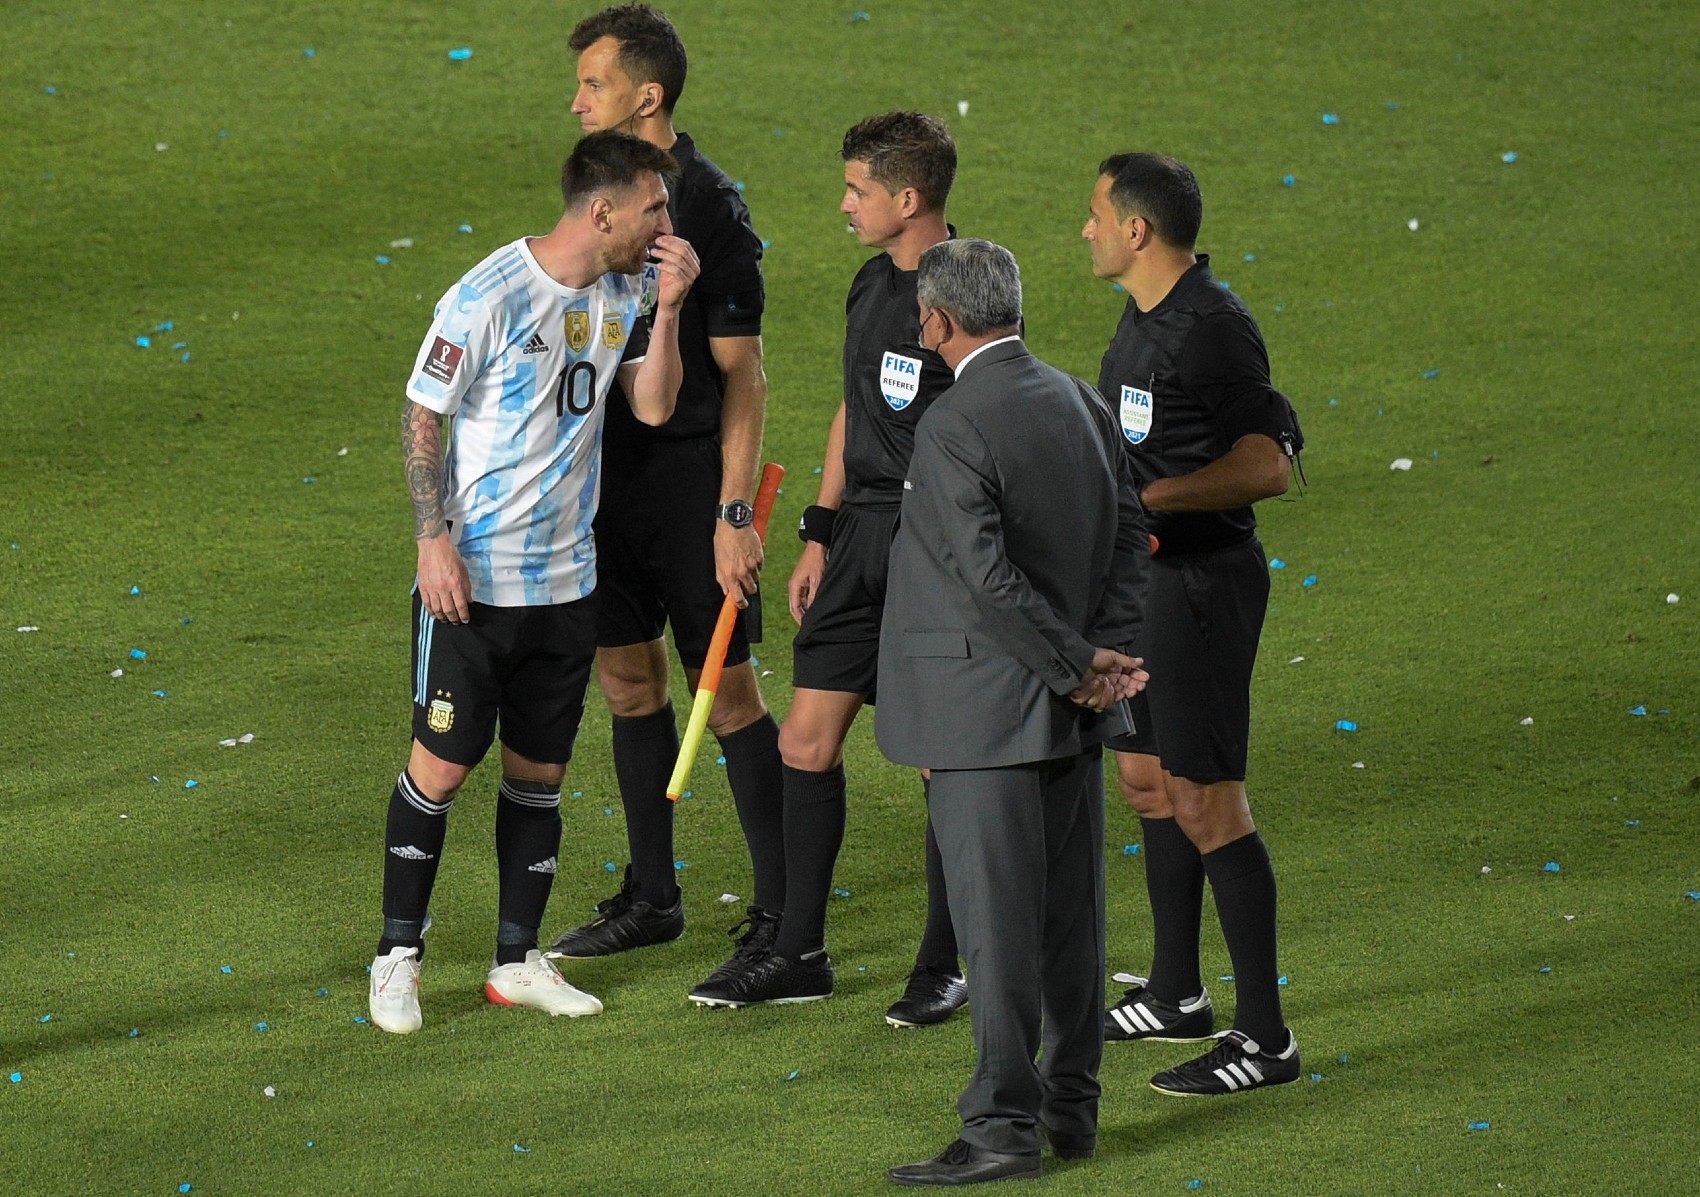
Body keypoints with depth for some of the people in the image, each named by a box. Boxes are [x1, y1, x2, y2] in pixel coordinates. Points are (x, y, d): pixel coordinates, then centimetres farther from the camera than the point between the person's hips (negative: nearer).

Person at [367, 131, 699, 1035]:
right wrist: (434, 540, -15)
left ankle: (517, 961, 19)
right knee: (443, 763, -2)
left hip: (566, 578, 6)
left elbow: (654, 408, 5)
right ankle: (398, 954, 12)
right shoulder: (489, 296, -15)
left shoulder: (621, 297, 5)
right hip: (473, 578, -6)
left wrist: (667, 310, -7)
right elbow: (421, 417, -10)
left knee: (539, 770, 10)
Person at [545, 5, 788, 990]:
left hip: (691, 477, -8)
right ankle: (652, 898, 23)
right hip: (611, 469, 8)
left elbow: (743, 374, -16)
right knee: (628, 677, 12)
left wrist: (734, 513, -19)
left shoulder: (711, 208, -15)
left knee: (727, 691, -2)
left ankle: (782, 911, 5)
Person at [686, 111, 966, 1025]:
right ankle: (798, 954, 16)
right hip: (862, 535, 8)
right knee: (807, 740, 7)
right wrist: (820, 534, 18)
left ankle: (942, 967, 12)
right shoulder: (874, 282, 11)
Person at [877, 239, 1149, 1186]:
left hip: (988, 709, -8)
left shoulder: (954, 428, -18)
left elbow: (988, 576, -22)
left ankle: (1005, 1126, -2)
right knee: (1071, 911, 13)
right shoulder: (1080, 402, 7)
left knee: (998, 920, -4)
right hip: (1073, 716, 8)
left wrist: (1082, 666, -13)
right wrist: (1105, 655, -2)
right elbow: (1132, 536, 7)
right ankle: (1072, 1108, 20)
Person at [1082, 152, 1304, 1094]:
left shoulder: (1214, 330, -20)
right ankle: (1175, 996, 33)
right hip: (1144, 578, 10)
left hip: (1201, 581, -10)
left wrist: (1145, 498, -27)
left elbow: (1265, 467, -24)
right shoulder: (1142, 318, 11)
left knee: (1204, 801, -9)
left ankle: (1265, 1035, -5)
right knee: (1146, 776, 19)